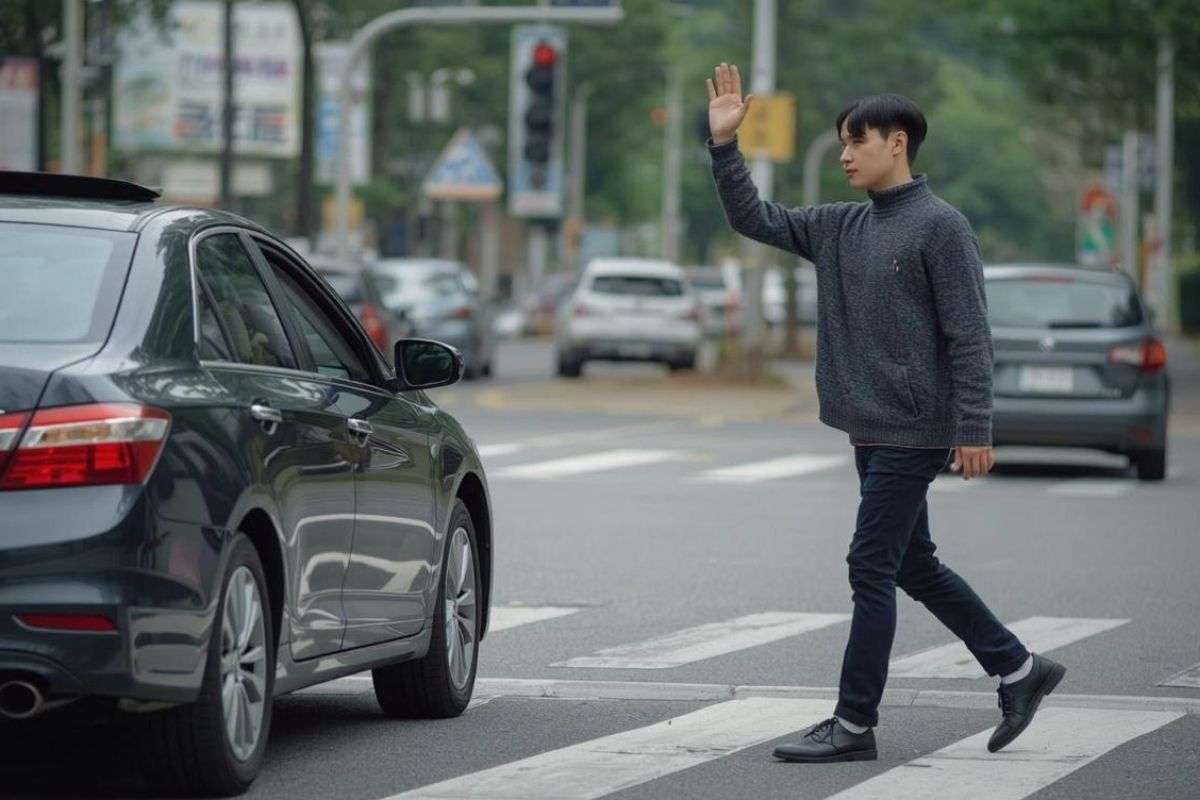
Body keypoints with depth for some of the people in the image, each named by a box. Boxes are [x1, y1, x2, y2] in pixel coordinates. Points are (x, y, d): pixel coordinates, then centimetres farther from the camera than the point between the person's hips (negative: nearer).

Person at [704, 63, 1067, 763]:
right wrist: (724, 144, 1)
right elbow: (755, 219, 13)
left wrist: (974, 431, -18)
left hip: (913, 431, -8)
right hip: (870, 429, 8)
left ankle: (855, 724, 0)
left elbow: (969, 336, -14)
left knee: (872, 569, -6)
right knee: (914, 567, 14)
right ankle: (1020, 670, 25)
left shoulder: (941, 227, -11)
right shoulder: (841, 227, 10)